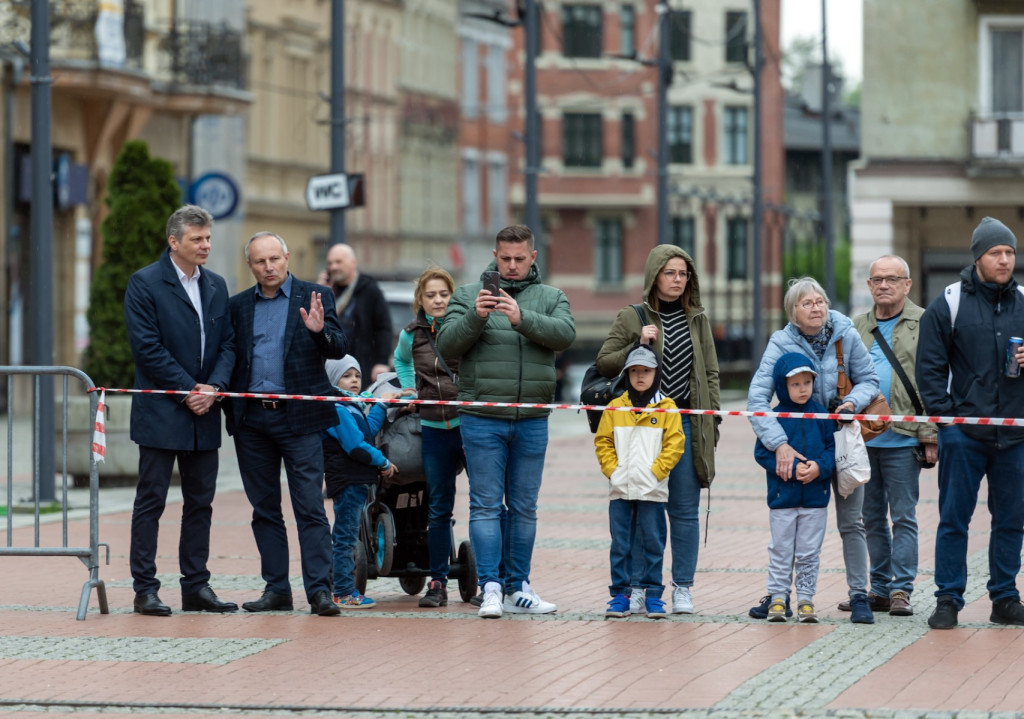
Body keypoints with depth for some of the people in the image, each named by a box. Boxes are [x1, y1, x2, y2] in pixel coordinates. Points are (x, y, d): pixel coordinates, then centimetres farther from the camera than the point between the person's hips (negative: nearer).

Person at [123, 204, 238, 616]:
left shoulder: (216, 287, 13)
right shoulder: (145, 284, -6)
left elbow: (228, 343, 11)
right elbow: (147, 346, -12)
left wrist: (213, 387, -7)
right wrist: (187, 391, -14)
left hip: (203, 412, 6)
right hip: (160, 412, -6)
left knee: (200, 502, 8)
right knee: (151, 501, -3)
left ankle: (196, 586, 14)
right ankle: (145, 589, 0)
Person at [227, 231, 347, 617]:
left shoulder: (314, 297, 3)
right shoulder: (238, 306, 12)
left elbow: (339, 349, -5)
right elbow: (229, 358, 10)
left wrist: (320, 331, -25)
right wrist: (229, 405, -6)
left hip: (298, 416, -4)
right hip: (251, 419, 4)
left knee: (310, 508, -6)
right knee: (264, 508, 8)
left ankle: (319, 590, -7)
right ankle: (277, 589, 14)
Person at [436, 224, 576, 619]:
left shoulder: (551, 298, 9)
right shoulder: (468, 295, 6)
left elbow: (566, 333, -10)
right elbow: (447, 344, -4)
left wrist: (522, 317, -25)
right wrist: (475, 317, -22)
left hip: (532, 420, 2)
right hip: (482, 419, -2)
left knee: (524, 507, 8)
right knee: (486, 504, -4)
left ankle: (518, 589, 14)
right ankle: (491, 587, -5)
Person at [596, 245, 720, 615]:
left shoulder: (698, 319, 12)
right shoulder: (632, 318, 3)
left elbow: (710, 372, 14)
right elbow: (603, 362, 2)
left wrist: (712, 418, 6)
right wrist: (638, 346, -12)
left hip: (687, 425, 2)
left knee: (685, 510, 3)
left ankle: (683, 587, 8)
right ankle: (639, 585, 8)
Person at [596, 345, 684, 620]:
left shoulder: (667, 407, 2)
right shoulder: (615, 407, 7)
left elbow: (675, 444, -1)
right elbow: (602, 442, 9)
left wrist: (656, 471, -10)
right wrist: (611, 469, -4)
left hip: (652, 490, -2)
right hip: (620, 489, 2)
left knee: (653, 543, 2)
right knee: (620, 544, 3)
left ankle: (653, 595, 8)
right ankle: (620, 594, 8)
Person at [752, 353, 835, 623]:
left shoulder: (821, 415, 2)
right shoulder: (774, 417, -5)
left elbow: (832, 448, 5)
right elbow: (762, 453, -6)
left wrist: (820, 467, -14)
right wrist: (792, 468, -16)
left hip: (815, 497, 2)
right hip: (783, 497, -2)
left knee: (809, 552, 6)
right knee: (781, 550, 5)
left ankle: (806, 599, 13)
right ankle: (777, 598, 12)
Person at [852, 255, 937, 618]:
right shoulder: (856, 327, 13)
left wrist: (930, 435, -10)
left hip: (902, 439, -5)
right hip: (862, 438, 5)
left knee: (903, 517, -3)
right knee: (872, 517, 10)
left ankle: (901, 590, 0)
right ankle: (879, 589, 17)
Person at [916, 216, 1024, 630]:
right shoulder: (948, 306, -1)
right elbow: (929, 366, -1)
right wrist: (944, 415, -9)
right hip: (963, 435, -3)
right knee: (954, 520, 0)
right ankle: (948, 600, 6)